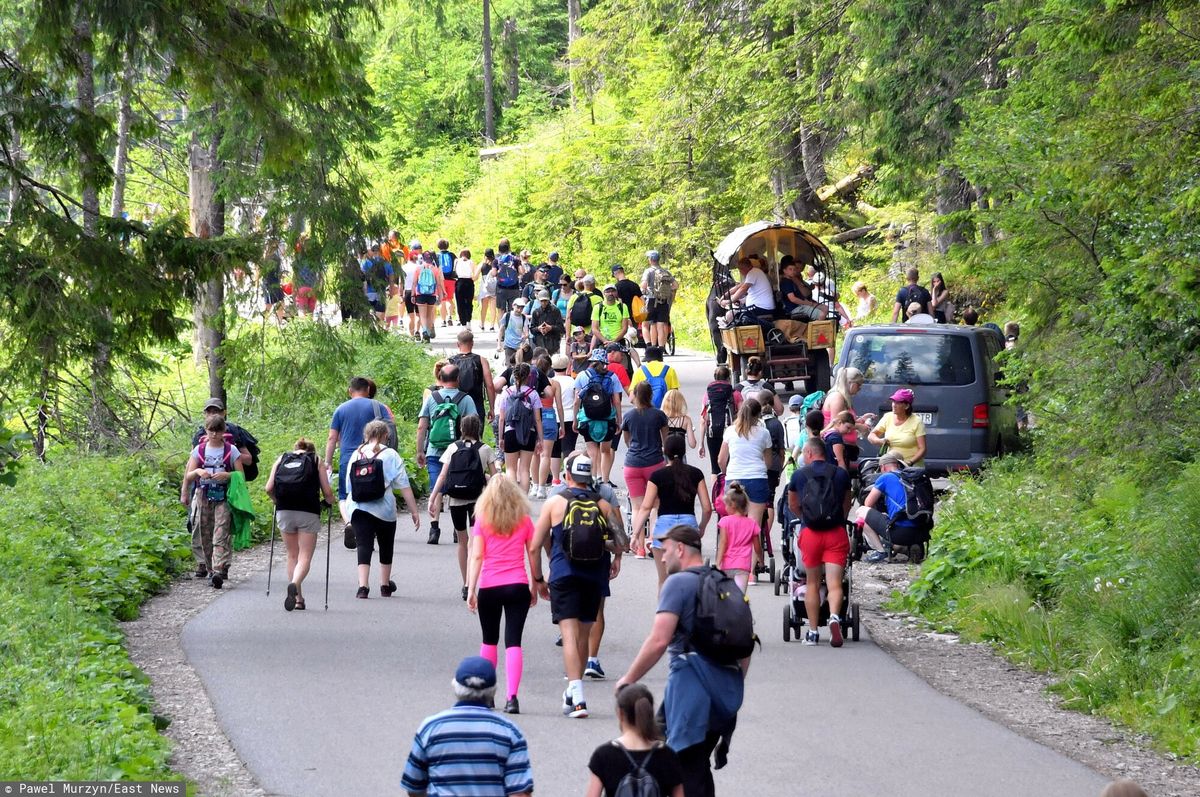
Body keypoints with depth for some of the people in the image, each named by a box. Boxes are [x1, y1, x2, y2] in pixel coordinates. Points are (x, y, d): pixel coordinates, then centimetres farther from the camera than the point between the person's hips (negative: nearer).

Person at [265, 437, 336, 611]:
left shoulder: (282, 459, 17)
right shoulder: (316, 460, 13)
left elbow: (269, 488, 7)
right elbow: (327, 492, 6)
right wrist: (331, 501, 27)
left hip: (284, 512, 2)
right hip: (308, 512, -2)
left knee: (292, 555, 15)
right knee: (305, 557, -2)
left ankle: (298, 598, 13)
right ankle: (295, 584, -30)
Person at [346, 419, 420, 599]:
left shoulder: (356, 454, 9)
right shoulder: (390, 454, 0)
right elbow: (403, 485, -4)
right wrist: (414, 511, -1)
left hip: (358, 507, 1)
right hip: (384, 508, -1)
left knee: (364, 545, -4)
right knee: (386, 546, 18)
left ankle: (363, 585, -21)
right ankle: (385, 585, 31)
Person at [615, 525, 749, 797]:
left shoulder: (679, 583, -6)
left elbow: (659, 641, -16)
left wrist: (627, 680, -9)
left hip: (693, 682, -8)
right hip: (727, 689, 8)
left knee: (688, 767, -5)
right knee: (699, 766, 15)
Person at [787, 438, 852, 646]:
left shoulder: (799, 475, 7)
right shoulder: (840, 474, 10)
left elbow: (792, 505, 23)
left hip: (810, 533, 0)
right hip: (836, 533, 0)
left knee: (812, 584, 11)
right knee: (834, 584, -4)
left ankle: (813, 632, 12)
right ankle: (834, 617, -30)